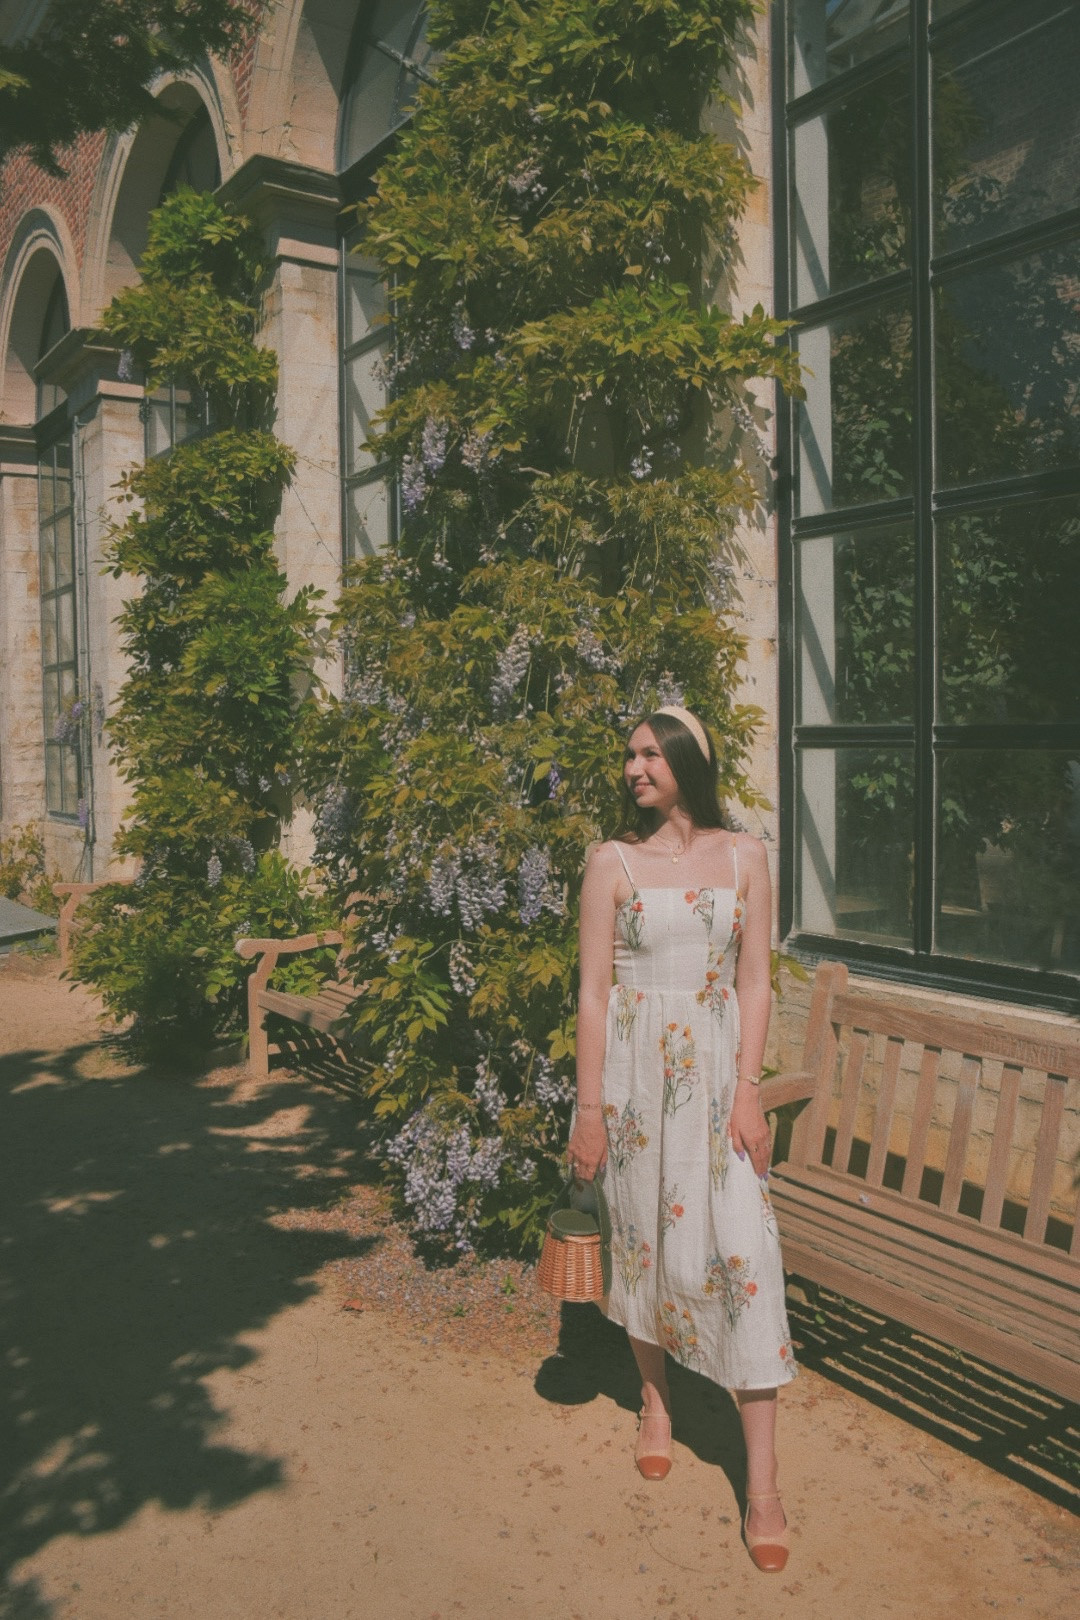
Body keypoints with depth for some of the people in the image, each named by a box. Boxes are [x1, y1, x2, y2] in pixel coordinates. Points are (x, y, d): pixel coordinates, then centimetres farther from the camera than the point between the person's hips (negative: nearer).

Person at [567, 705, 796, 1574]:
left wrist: (748, 1090, -7)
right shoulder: (612, 861, -2)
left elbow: (755, 980, 1)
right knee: (644, 1236, 13)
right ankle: (656, 1401, 38)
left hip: (716, 1068, 0)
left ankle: (764, 1482, 5)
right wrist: (589, 1106, -5)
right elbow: (593, 989, -3)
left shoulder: (744, 856, 1)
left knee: (743, 1249, -5)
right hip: (635, 1071, 0)